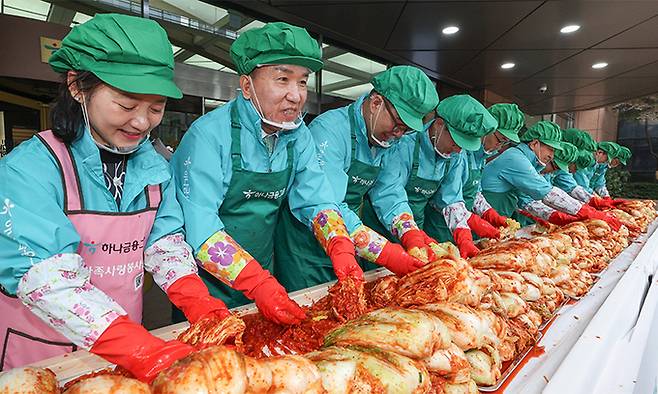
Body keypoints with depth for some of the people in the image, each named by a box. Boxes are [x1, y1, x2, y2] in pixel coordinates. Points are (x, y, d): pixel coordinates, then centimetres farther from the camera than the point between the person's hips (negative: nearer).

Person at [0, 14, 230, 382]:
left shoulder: (155, 166, -3)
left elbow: (165, 241, -6)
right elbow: (44, 275, -30)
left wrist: (198, 303, -23)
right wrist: (142, 350, -41)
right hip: (41, 354, -4)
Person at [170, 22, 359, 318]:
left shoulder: (298, 135, -4)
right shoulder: (209, 134, -22)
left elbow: (315, 201, -4)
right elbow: (198, 226, -28)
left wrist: (342, 250, -22)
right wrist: (257, 282, -37)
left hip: (264, 278, 6)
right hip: (208, 284, -5)